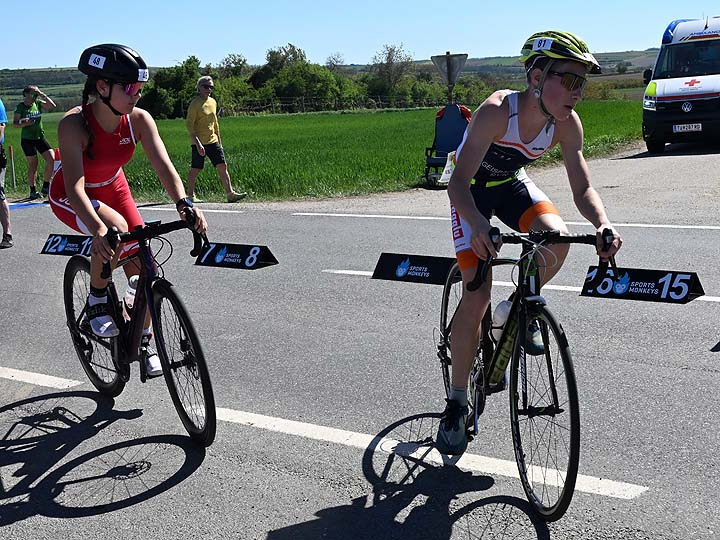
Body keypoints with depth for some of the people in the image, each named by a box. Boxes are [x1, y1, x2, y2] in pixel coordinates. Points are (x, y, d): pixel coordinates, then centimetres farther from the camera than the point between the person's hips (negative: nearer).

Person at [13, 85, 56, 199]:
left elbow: (52, 106, -6)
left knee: (52, 159, -7)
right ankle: (33, 191, 12)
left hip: (40, 137, 4)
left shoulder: (38, 103, 5)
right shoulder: (20, 107, -6)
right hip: (27, 139, -4)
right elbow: (15, 123, -5)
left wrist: (42, 95, -11)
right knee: (33, 166, -2)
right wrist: (24, 123, -23)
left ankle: (45, 186, 7)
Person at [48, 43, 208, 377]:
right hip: (70, 199, -4)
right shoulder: (73, 124, -34)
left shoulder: (139, 120, -22)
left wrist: (184, 204, -47)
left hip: (113, 190, 5)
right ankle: (97, 299, -10)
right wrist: (99, 229, -59)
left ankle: (143, 341, 16)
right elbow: (75, 187, -43)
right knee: (115, 228, -35)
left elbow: (164, 167, -28)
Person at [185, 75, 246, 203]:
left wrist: (219, 140, 19)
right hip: (199, 142, -6)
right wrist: (197, 143, -22)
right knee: (195, 169, 1)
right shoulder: (195, 104, -10)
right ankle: (191, 196, 13)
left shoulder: (213, 102, 11)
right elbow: (189, 124, -15)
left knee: (222, 166, -1)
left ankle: (230, 194, -2)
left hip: (213, 141, 6)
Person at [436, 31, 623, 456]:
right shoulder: (496, 111, -35)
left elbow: (583, 188, -17)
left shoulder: (567, 124, -20)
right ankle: (457, 403, -1)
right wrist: (478, 225, -59)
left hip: (513, 184, 4)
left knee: (556, 236, -29)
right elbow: (458, 181, -40)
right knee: (477, 295, -15)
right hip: (473, 190, -4)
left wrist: (603, 223, -39)